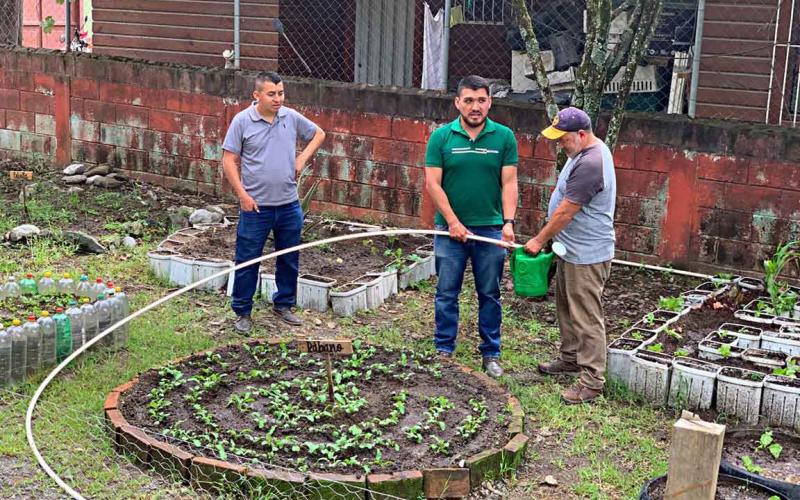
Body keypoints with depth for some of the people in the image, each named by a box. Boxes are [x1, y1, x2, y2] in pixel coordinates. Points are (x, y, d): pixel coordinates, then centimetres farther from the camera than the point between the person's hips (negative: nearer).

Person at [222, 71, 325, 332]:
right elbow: (229, 161, -6)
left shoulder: (291, 117, 3)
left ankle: (283, 305, 31)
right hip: (256, 206, -4)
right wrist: (242, 195, -13)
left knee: (289, 260, 14)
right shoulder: (242, 121, -8)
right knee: (247, 261, 4)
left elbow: (318, 134, 19)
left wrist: (302, 158, 5)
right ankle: (242, 312, 17)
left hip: (289, 205, 4)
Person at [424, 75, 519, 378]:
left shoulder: (504, 137, 0)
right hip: (451, 228, -1)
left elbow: (509, 183, -2)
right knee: (447, 293, 7)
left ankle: (491, 353, 21)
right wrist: (453, 222, -10)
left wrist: (508, 222, -14)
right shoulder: (441, 137, -3)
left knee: (490, 295, 10)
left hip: (491, 229, 1)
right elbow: (433, 183, -5)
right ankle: (444, 350, 19)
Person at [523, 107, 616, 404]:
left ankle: (592, 381, 2)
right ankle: (571, 358, 37)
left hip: (587, 256, -11)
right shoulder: (586, 151, 8)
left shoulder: (590, 164, -26)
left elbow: (565, 212, -22)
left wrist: (539, 241, -12)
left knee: (587, 317, -5)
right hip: (571, 249, 11)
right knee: (566, 307, 22)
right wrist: (548, 239, 21)